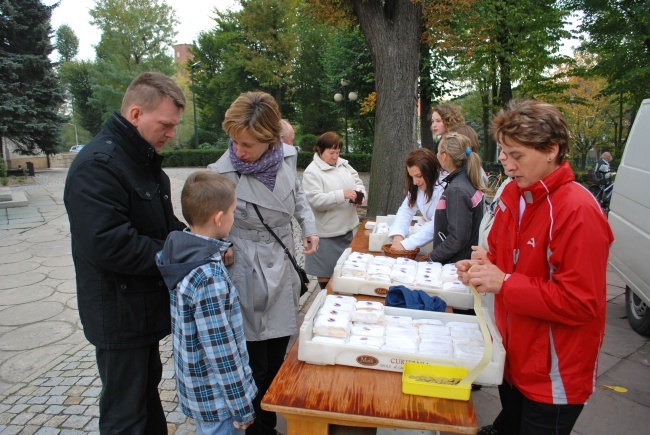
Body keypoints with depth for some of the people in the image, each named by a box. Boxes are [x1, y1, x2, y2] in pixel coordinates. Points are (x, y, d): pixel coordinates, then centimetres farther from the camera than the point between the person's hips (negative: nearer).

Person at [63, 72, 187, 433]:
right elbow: (109, 245, -30)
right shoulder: (97, 165, -21)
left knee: (148, 388, 25)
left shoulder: (144, 160, 9)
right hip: (120, 316, -9)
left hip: (145, 306, 9)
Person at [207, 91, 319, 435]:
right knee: (256, 370, 5)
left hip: (283, 271, 5)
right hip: (249, 281, -5)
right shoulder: (223, 173, -17)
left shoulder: (286, 157, -5)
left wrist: (309, 226, 5)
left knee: (277, 361, 17)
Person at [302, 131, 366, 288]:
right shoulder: (312, 172, -16)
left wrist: (361, 194, -11)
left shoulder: (343, 164, 6)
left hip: (347, 227, 7)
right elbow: (315, 200, -25)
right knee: (326, 271, 7)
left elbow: (357, 182, 12)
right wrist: (342, 195, -33)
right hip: (327, 233, -7)